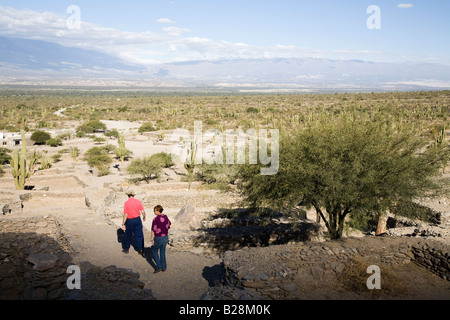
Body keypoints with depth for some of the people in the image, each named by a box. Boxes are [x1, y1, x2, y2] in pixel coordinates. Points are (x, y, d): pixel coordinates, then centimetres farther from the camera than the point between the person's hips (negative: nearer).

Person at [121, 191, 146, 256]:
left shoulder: (126, 203, -12)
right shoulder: (138, 201, -6)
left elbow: (125, 214, -14)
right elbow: (143, 211, -4)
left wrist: (123, 224, -7)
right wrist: (144, 217, 16)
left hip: (129, 221, -1)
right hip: (137, 220, 1)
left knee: (128, 235, 15)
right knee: (139, 235, 9)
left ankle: (126, 249, 29)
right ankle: (140, 249, 11)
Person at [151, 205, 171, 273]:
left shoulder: (155, 219, -20)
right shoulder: (165, 217, -1)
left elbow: (153, 230, -17)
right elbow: (168, 226, 9)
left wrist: (152, 239, -7)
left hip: (158, 238, -5)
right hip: (165, 237, 6)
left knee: (154, 250, 16)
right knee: (162, 252, 18)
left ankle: (159, 266, 8)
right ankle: (163, 267, 24)